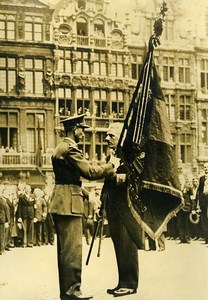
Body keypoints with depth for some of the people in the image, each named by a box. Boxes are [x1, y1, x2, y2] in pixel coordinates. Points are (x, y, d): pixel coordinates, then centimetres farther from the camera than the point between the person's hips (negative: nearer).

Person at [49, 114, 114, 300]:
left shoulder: (60, 148, 19)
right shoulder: (70, 148, -13)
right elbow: (90, 172, -17)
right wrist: (111, 166, -7)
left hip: (60, 203, 11)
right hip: (69, 203, -11)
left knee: (65, 248, 12)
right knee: (73, 248, -8)